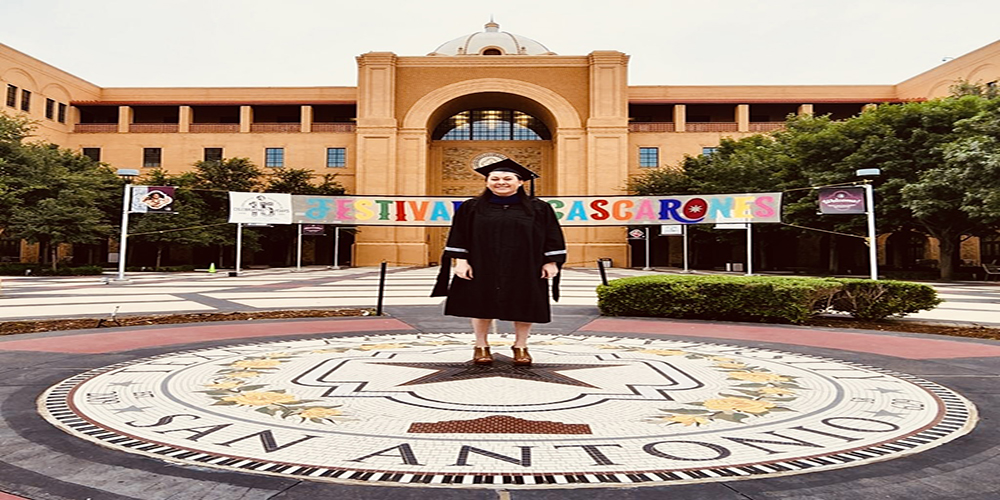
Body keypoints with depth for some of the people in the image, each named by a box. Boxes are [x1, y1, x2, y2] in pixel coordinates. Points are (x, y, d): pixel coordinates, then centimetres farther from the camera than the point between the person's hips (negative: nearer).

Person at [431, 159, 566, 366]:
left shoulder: (538, 208, 2)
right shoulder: (471, 207, 3)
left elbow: (552, 238, 3)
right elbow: (458, 237, 2)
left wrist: (551, 262, -4)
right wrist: (460, 261, -7)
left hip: (525, 269, 0)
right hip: (482, 268, 0)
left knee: (524, 307, 5)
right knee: (482, 305, 7)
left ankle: (521, 346, 23)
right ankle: (481, 346, 23)